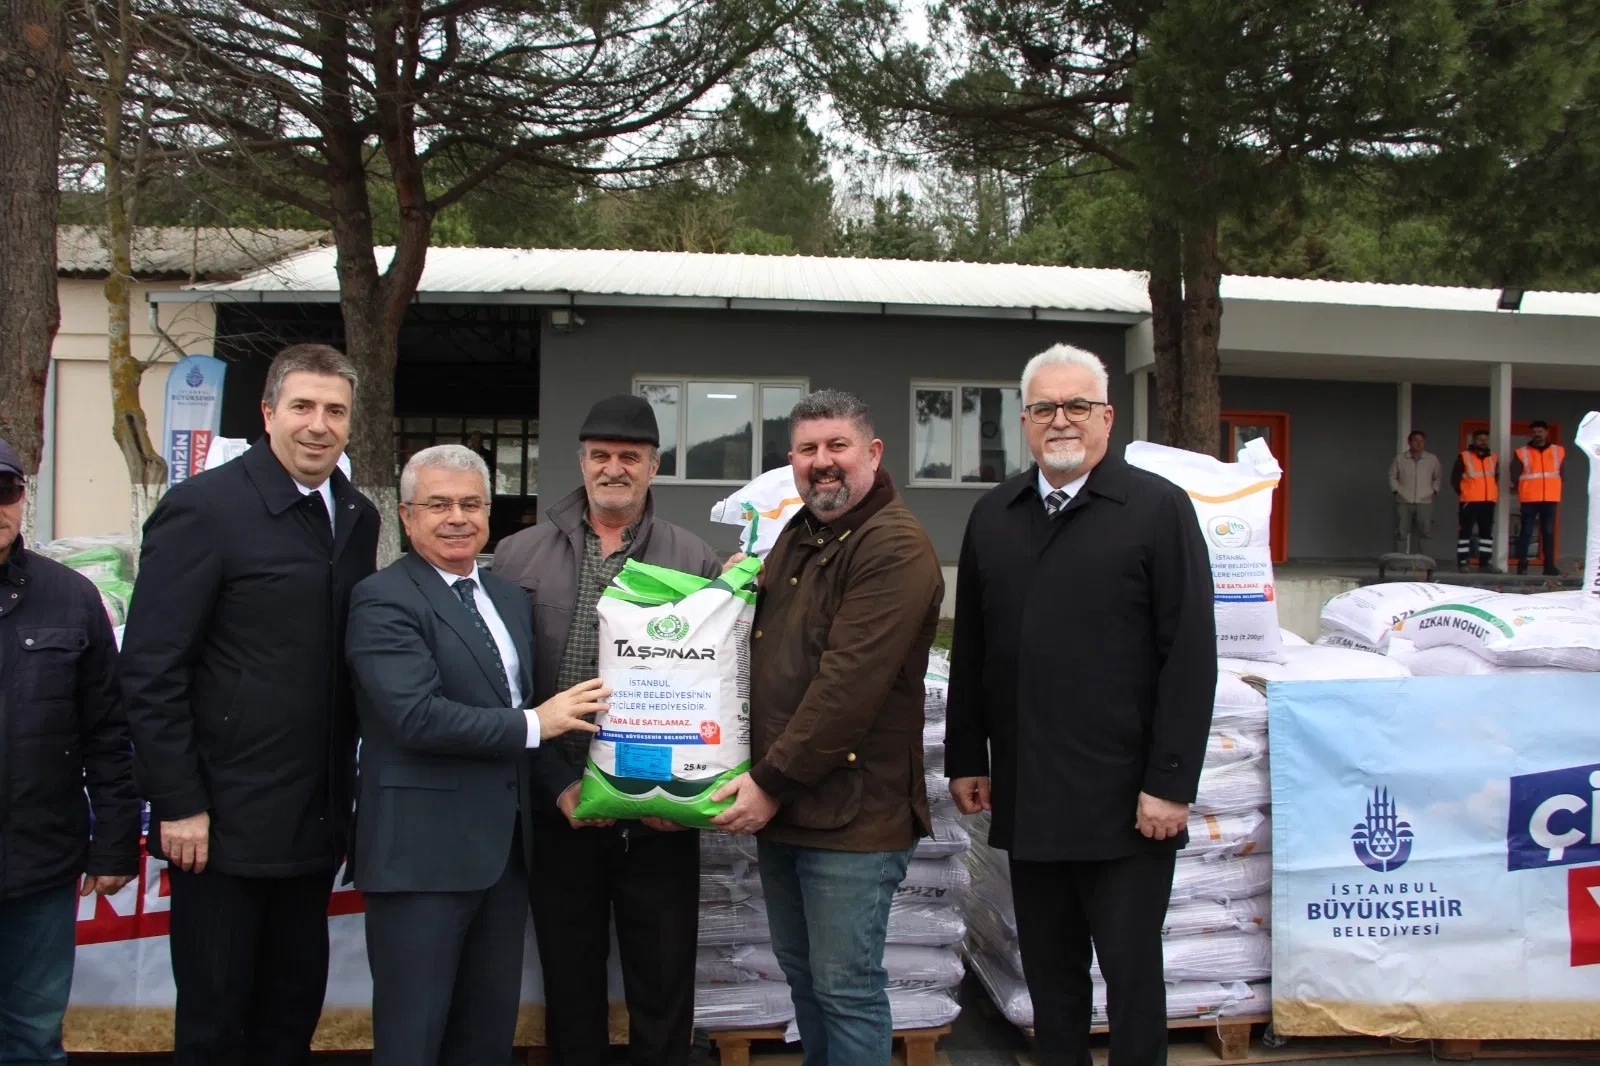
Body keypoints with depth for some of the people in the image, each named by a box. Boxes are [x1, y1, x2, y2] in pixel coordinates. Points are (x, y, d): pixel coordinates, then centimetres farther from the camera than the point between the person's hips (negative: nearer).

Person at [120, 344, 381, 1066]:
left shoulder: (357, 517, 8)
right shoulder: (203, 508, -10)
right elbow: (150, 669, -12)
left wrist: (346, 788, 8)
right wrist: (179, 805, -14)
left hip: (314, 819, 6)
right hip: (223, 821, -6)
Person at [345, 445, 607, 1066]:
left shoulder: (510, 597, 14)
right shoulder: (383, 599, -10)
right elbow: (417, 716, -21)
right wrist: (535, 724, -15)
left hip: (504, 846, 7)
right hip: (422, 851, -7)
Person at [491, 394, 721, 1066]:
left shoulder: (696, 560, 3)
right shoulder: (519, 557, 3)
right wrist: (557, 782, -9)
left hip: (659, 818, 0)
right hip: (558, 811, 1)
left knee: (665, 991, 10)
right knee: (570, 986, 14)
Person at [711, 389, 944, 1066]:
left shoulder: (895, 549, -15)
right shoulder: (795, 538, 14)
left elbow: (850, 685, -21)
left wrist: (773, 782, -17)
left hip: (852, 809, -8)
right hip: (780, 804, 9)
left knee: (846, 985, 1)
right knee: (801, 971, 19)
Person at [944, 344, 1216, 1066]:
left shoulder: (1158, 509, -4)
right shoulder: (992, 517, 10)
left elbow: (1190, 654, -9)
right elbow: (969, 650, 14)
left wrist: (1171, 783, -12)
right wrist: (965, 759, 11)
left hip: (1124, 803, -4)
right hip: (1025, 799, 5)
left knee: (1132, 976, 7)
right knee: (1049, 976, 15)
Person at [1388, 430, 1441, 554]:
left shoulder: (1432, 459, 4)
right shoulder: (1400, 458, 1)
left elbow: (1437, 478, 15)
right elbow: (1392, 476, 11)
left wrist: (1434, 491, 5)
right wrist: (1396, 490, 2)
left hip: (1424, 502, 1)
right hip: (1404, 502, -1)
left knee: (1425, 532, -1)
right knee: (1401, 533, -1)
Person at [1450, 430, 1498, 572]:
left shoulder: (1493, 458, 13)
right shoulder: (1464, 457, -1)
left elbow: (1497, 477, 24)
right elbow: (1454, 478, 0)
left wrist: (1495, 493, 12)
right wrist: (1461, 493, -4)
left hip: (1488, 501, 5)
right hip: (1469, 501, -5)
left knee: (1487, 532, 7)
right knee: (1465, 531, -5)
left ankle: (1485, 561, 12)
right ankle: (1463, 562, -4)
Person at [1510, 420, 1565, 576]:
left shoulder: (1559, 451, 8)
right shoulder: (1521, 453, 0)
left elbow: (1561, 474, 14)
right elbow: (1514, 477, 1)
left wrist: (1556, 492, 12)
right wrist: (1523, 490, 3)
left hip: (1551, 499, 2)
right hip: (1529, 499, -2)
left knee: (1549, 532, 4)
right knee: (1526, 532, -2)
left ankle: (1549, 565, 6)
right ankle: (1522, 565, 1)